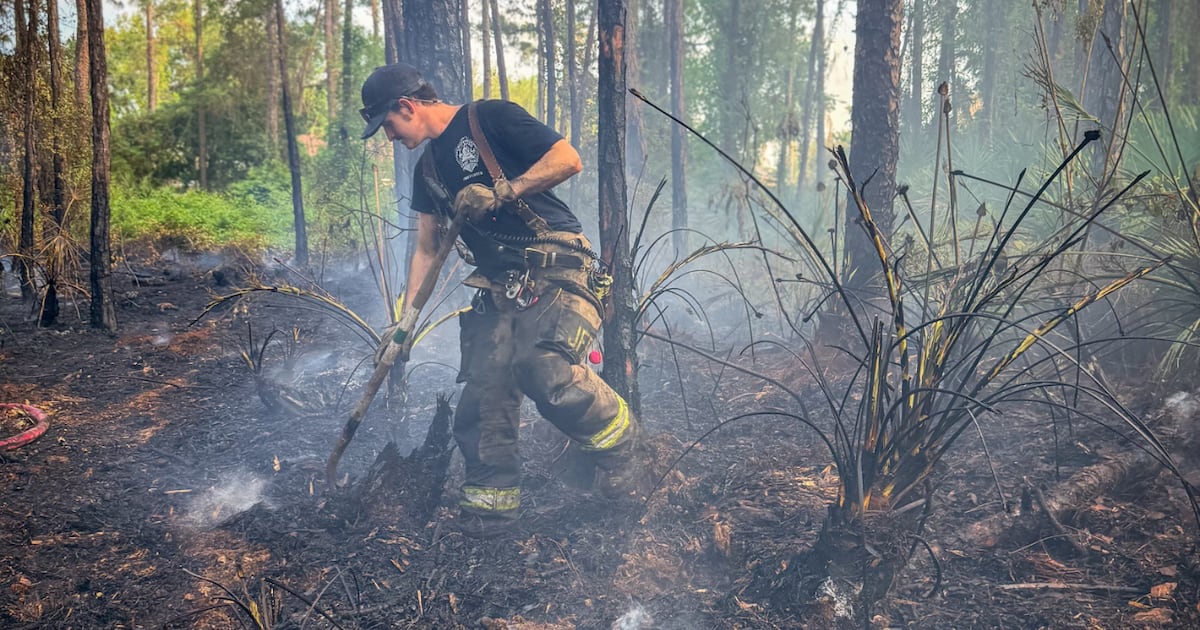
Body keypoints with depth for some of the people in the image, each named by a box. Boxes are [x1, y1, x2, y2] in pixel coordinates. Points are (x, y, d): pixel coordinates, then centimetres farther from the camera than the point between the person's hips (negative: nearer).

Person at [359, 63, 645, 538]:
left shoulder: (490, 119, -3)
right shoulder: (427, 170, 20)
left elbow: (569, 160, -11)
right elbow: (426, 250, 24)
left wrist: (503, 191, -15)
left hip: (558, 270, -7)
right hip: (500, 288, 8)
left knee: (545, 369, -29)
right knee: (482, 402, -1)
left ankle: (620, 447, -3)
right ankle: (488, 514, 11)